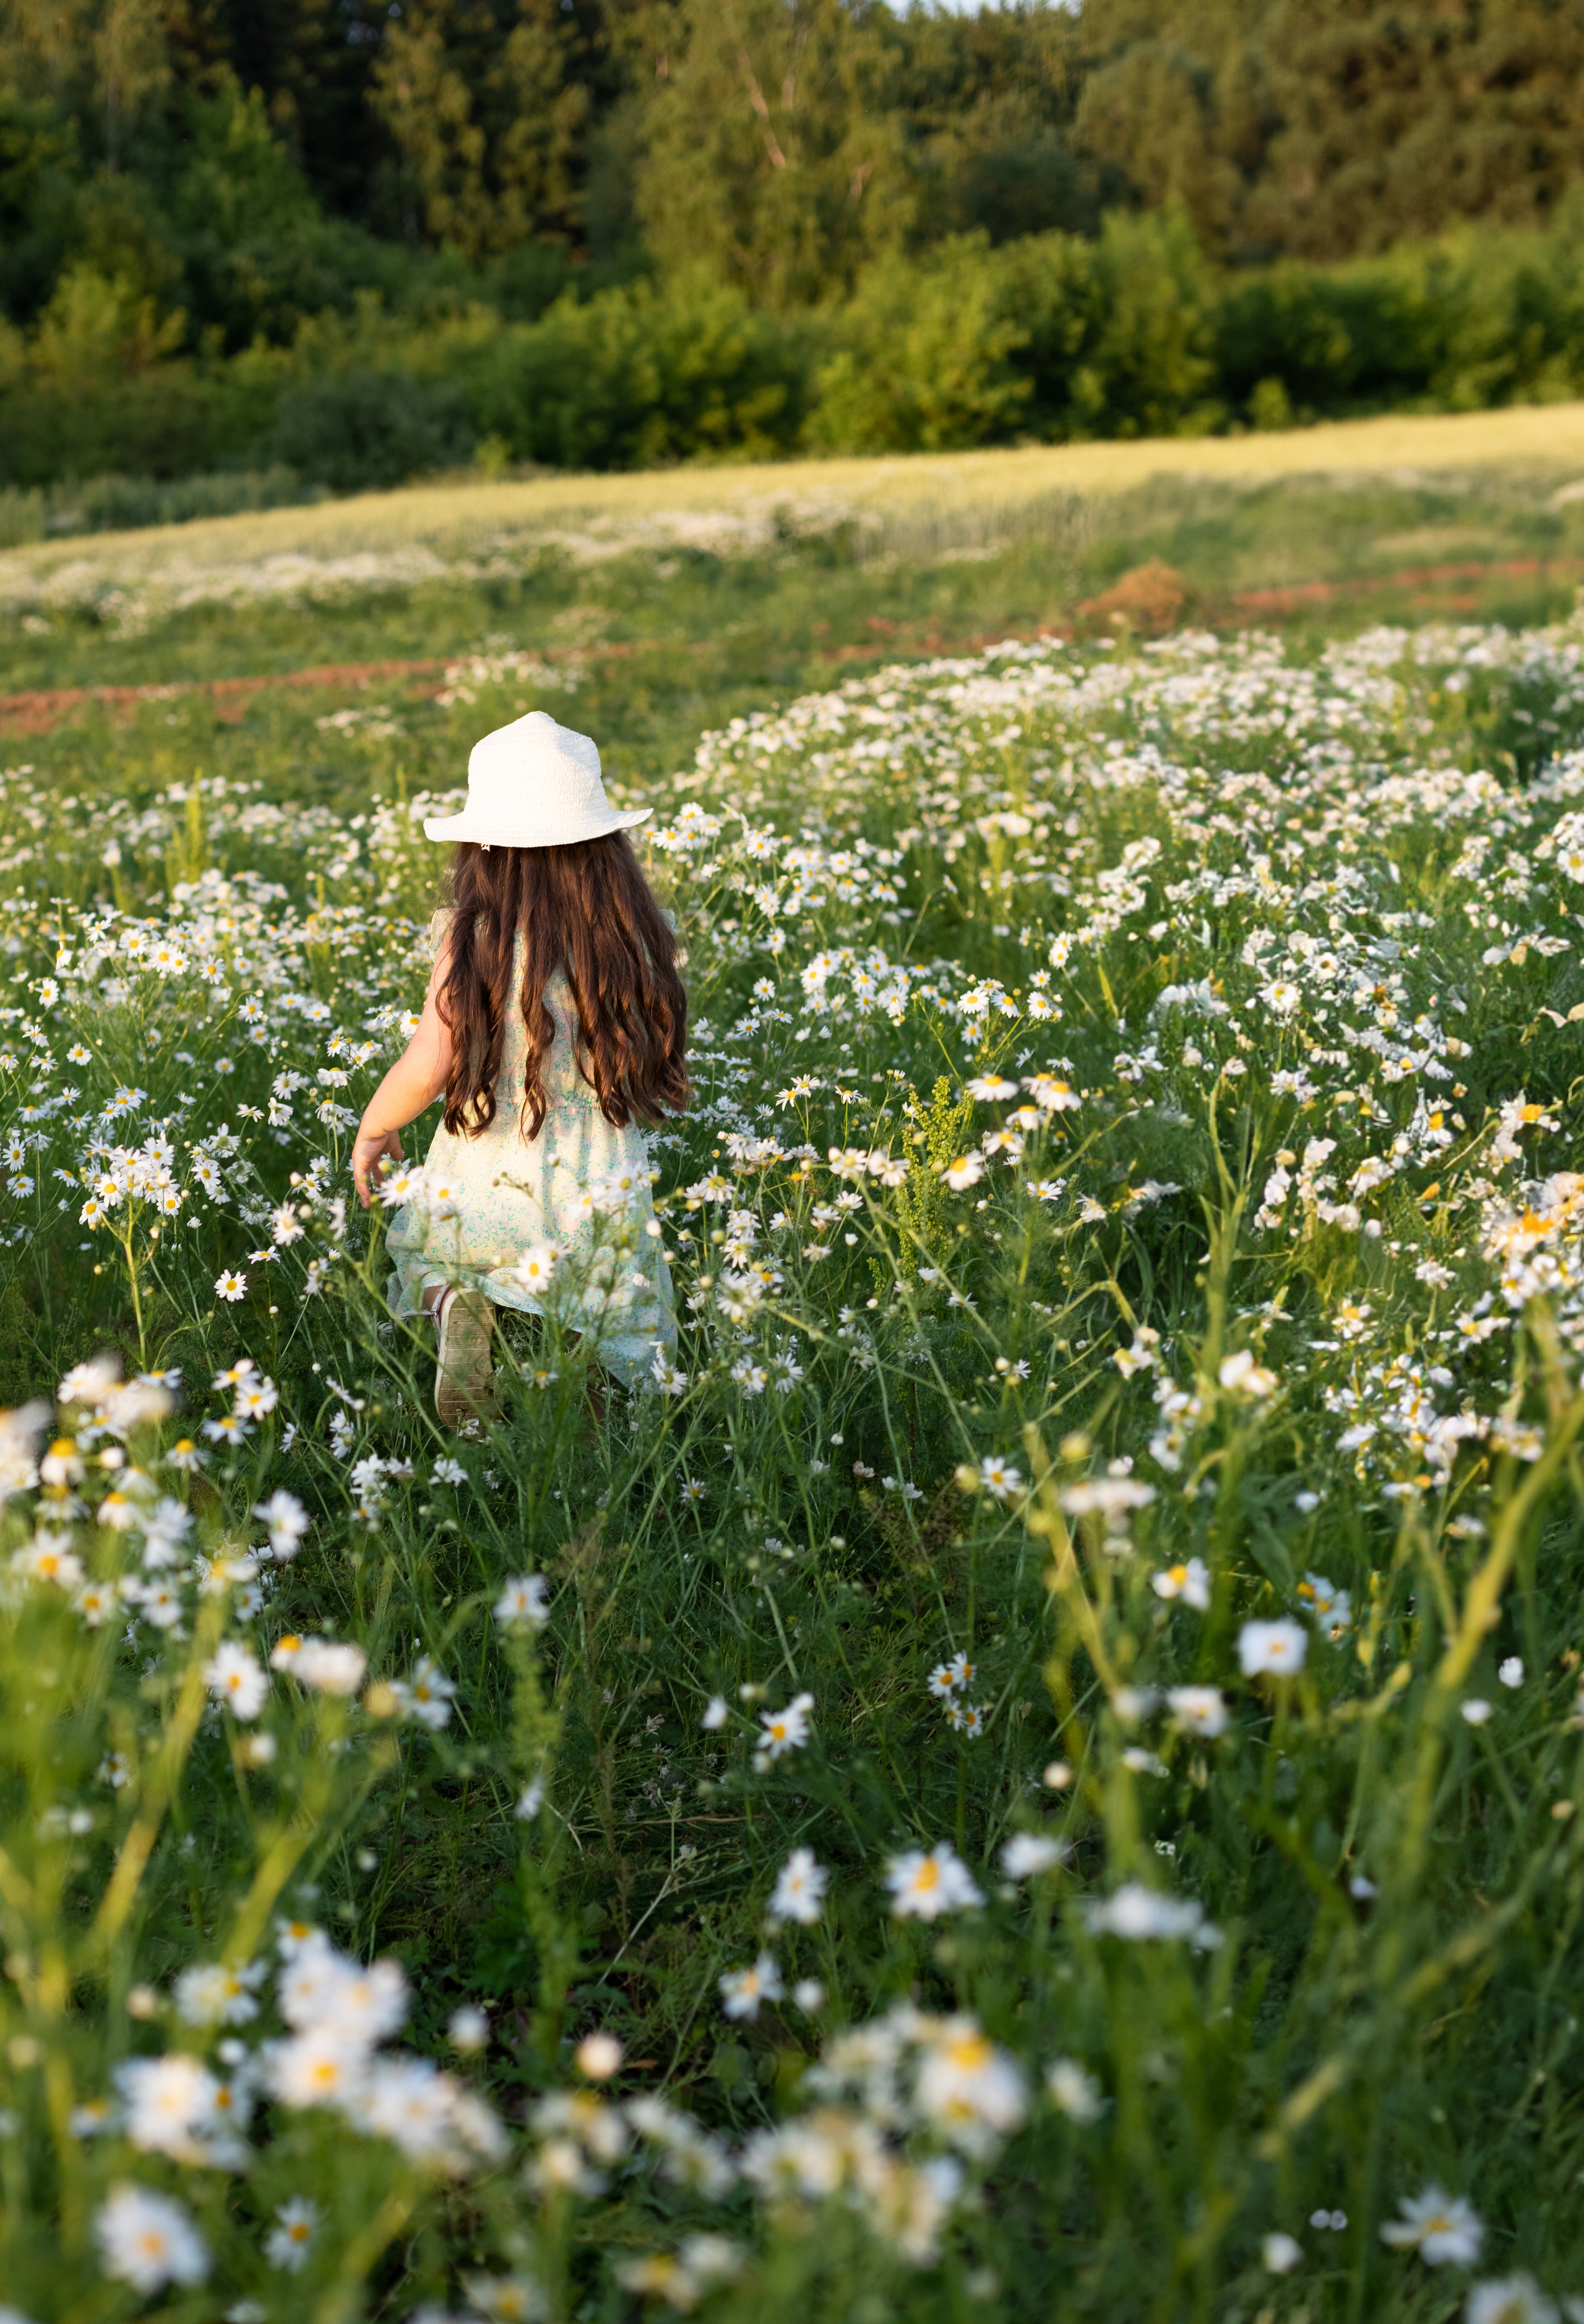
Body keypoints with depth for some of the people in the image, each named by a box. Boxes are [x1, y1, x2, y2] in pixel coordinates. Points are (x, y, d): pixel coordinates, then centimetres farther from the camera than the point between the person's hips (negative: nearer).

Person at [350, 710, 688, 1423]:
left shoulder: (475, 938, -12)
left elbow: (429, 1067, -15)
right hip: (603, 1192, 3)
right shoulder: (636, 936, -2)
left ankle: (462, 1311, -7)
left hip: (484, 1186, -2)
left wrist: (373, 1130, 3)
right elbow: (661, 1068, 8)